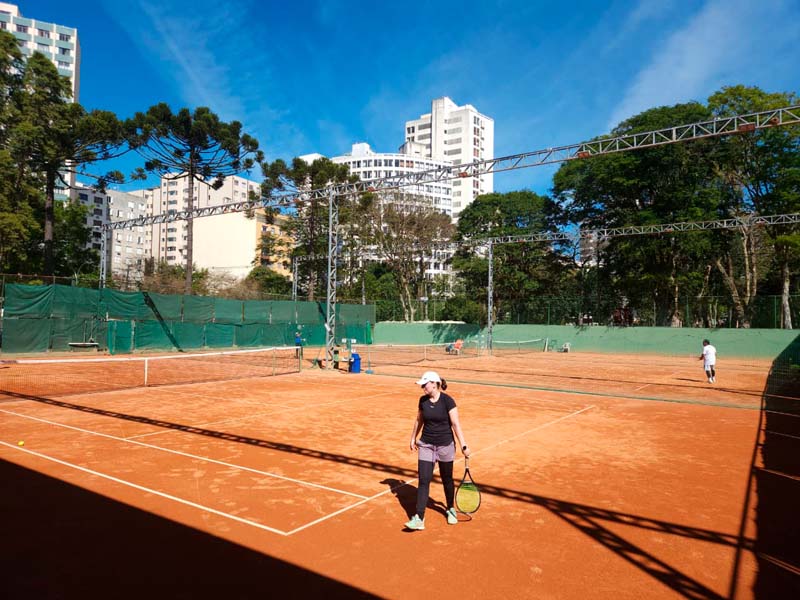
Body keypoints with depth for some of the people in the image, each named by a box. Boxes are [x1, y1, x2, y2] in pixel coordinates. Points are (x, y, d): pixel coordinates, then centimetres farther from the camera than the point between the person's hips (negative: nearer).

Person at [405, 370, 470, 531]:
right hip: (426, 444, 3)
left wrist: (463, 446, -19)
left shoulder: (447, 401, -15)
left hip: (445, 445, -3)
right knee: (423, 480, -4)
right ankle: (419, 519, -3)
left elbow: (456, 424, -16)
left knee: (447, 479, 13)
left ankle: (451, 510, 36)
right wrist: (413, 438, 21)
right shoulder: (423, 400, -2)